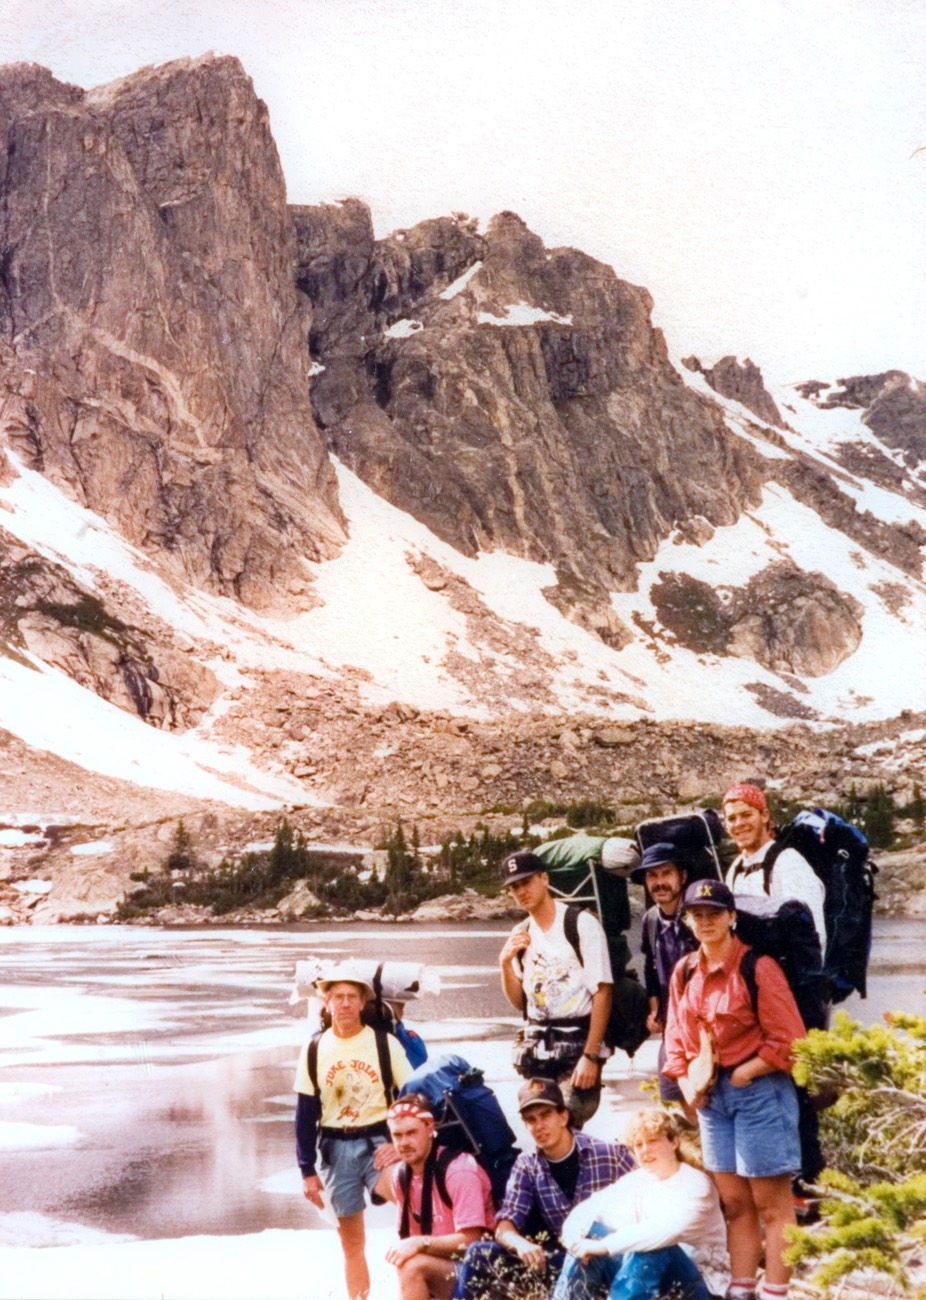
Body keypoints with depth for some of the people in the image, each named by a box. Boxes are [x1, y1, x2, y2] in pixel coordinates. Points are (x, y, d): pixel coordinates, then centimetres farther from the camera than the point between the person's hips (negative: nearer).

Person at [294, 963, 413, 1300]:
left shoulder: (385, 1044, -2)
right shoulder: (315, 1051, 3)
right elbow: (305, 1114, 6)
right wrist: (307, 1170, 3)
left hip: (378, 1142, -2)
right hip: (334, 1149, 2)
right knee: (351, 1241, 9)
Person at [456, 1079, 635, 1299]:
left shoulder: (611, 1155, -6)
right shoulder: (527, 1166, 4)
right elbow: (505, 1226, -4)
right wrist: (520, 1243, -28)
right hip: (561, 1260, 4)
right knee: (480, 1254, -12)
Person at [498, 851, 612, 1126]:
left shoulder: (582, 924, -7)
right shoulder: (520, 936, 11)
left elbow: (602, 993, -12)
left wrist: (590, 1056, -17)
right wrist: (506, 962, -2)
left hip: (578, 1041, -5)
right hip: (537, 1045, 6)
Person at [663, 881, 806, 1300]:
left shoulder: (758, 967, -12)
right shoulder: (684, 973, 7)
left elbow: (787, 1040, -13)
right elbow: (676, 1037, 14)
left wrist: (740, 1075, -12)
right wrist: (688, 1085, 1)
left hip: (760, 1089, -6)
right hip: (712, 1096, 6)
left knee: (771, 1203, 0)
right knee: (733, 1201, 12)